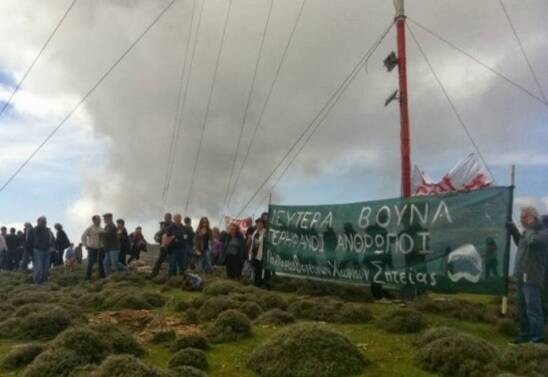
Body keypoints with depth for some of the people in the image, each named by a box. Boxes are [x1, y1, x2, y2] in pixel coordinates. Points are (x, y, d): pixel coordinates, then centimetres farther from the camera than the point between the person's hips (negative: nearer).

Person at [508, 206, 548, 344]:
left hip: (532, 279, -10)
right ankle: (525, 335, 27)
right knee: (523, 309, 17)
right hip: (523, 278, 10)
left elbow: (532, 242, -34)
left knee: (533, 309, -9)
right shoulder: (529, 232, 16)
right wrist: (514, 231, 22)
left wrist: (529, 228, -16)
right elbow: (521, 243, 34)